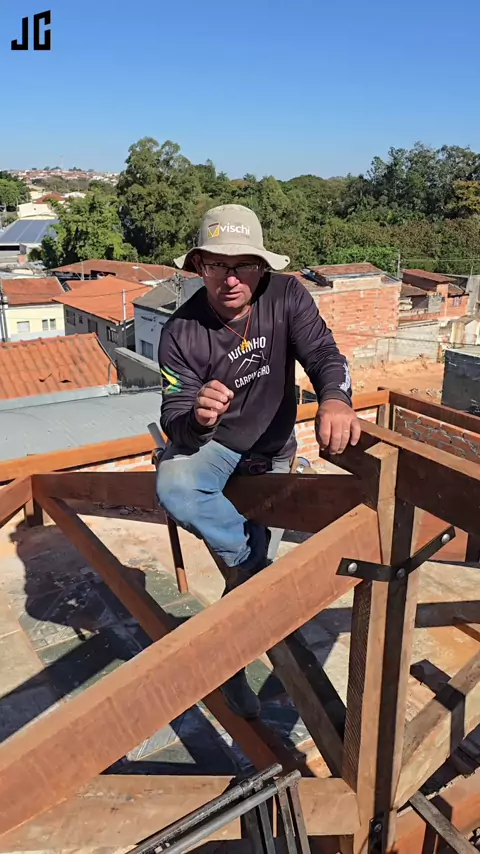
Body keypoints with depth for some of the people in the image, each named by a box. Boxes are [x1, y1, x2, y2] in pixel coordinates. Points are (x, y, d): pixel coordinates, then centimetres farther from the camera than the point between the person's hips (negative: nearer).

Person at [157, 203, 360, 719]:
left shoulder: (286, 296, -19)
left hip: (273, 449, 2)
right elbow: (175, 423, -25)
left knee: (253, 565, 8)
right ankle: (256, 567, -15)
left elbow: (323, 353, -28)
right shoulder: (181, 334, -24)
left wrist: (335, 399, -52)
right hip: (211, 444, -2)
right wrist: (197, 419, -50)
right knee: (173, 488, -36)